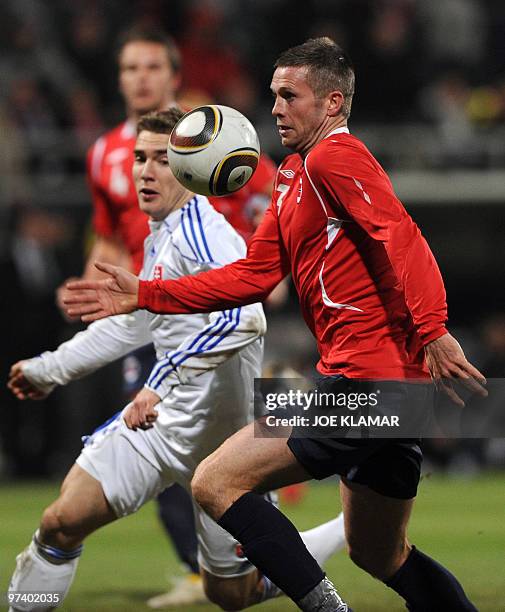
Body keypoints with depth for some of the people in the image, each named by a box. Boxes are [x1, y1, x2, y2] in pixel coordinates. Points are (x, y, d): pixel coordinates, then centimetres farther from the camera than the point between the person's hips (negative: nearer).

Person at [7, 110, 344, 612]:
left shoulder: (200, 233, -19)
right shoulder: (160, 237, 11)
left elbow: (243, 318, -37)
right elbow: (135, 322, 29)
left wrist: (162, 383, -39)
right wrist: (51, 368, 32)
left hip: (222, 435, -8)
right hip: (158, 419, 8)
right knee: (62, 522, -5)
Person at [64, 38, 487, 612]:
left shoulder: (333, 156, -9)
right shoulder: (292, 176, 21)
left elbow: (402, 237, -23)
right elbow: (254, 275, 20)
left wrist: (432, 329, -36)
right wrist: (142, 295, 16)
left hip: (366, 374, -10)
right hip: (396, 384, 10)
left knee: (215, 483, -8)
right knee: (379, 555, 21)